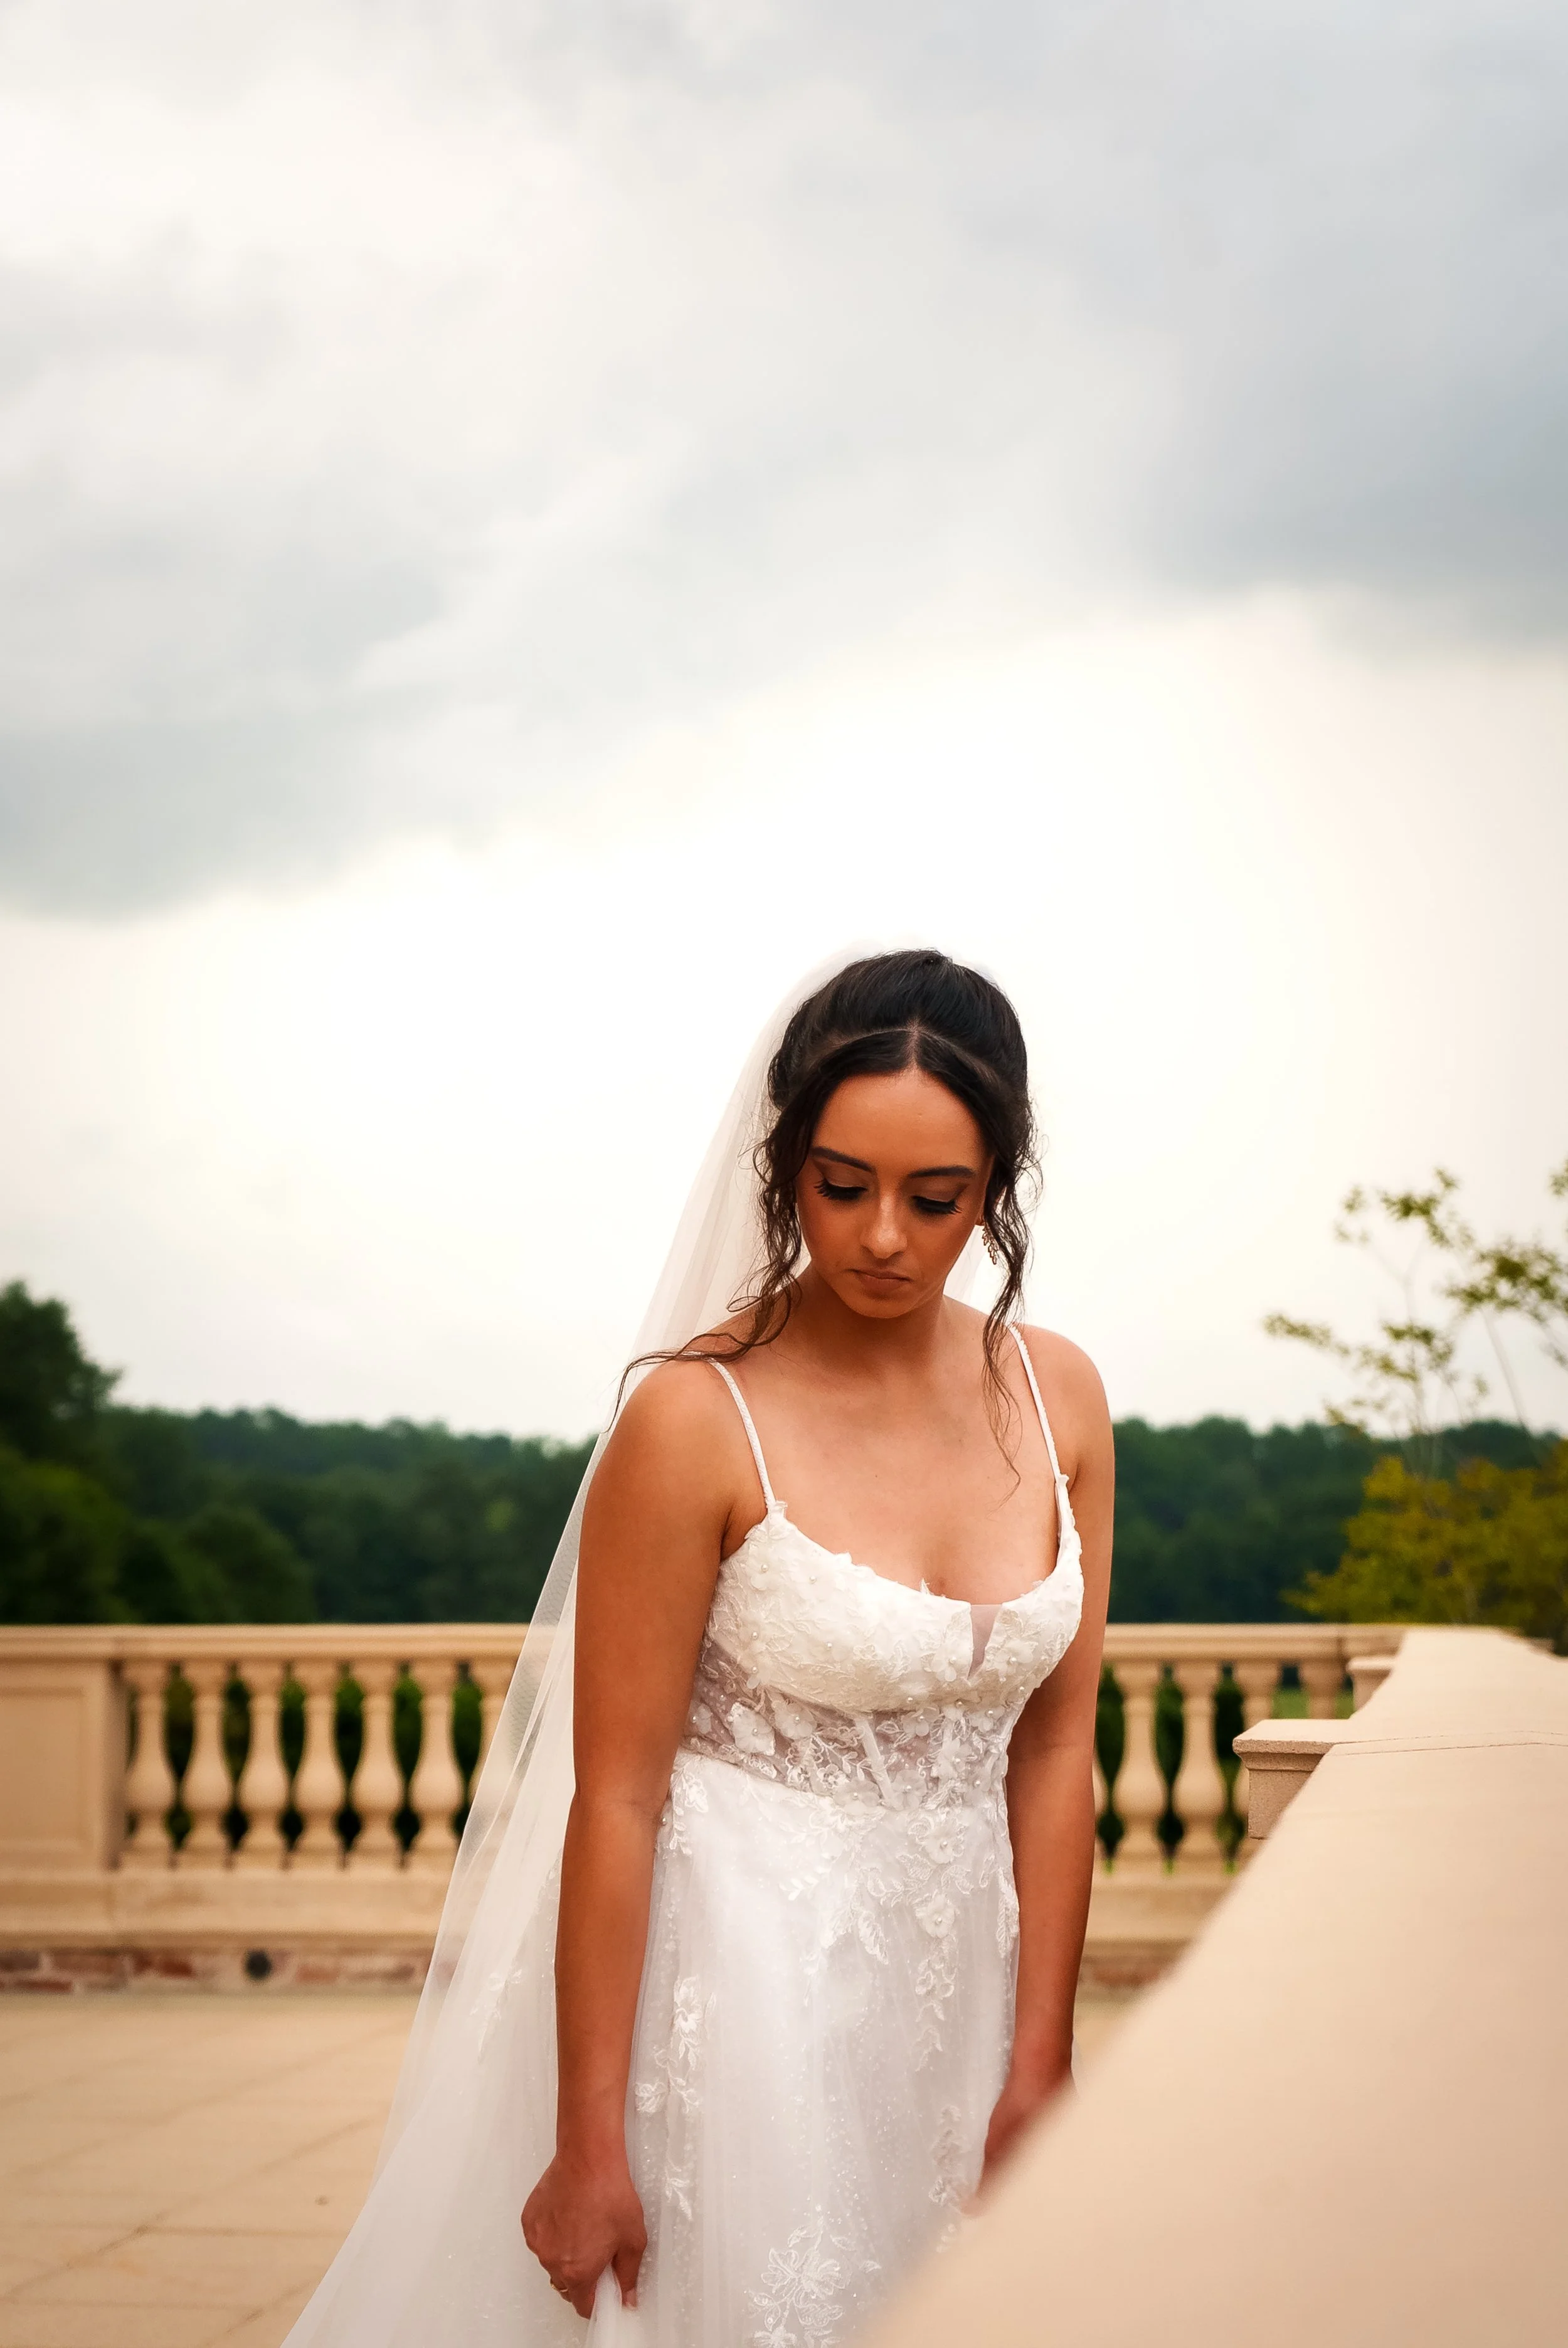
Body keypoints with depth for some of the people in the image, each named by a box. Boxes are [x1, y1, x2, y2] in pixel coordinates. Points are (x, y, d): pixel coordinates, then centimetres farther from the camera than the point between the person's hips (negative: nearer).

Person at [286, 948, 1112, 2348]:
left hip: (957, 1967, 5)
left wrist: (1041, 2066, 1)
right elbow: (615, 1797, -14)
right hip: (733, 1963, -5)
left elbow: (1055, 1746, 2)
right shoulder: (699, 1421, -15)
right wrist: (590, 2143, -12)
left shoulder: (1058, 1399, -1)